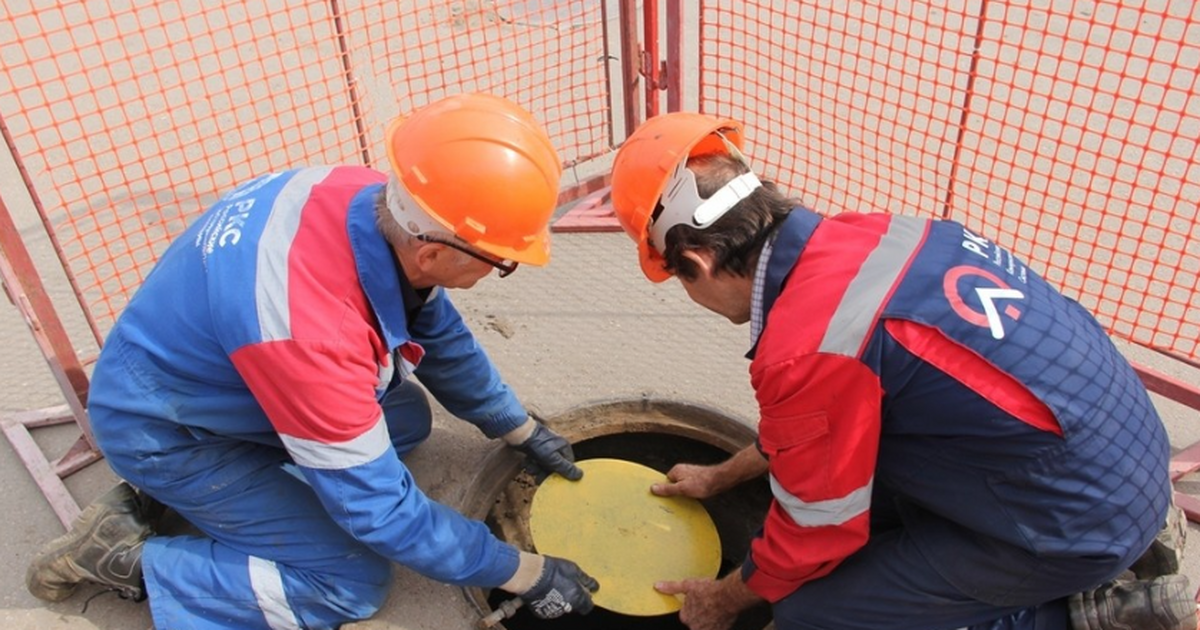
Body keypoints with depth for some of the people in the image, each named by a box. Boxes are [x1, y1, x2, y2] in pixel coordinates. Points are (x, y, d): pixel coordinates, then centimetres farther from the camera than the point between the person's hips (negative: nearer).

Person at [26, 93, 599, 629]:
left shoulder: (372, 200, -20)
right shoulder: (311, 327, -41)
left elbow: (439, 333, 0)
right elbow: (378, 508, -28)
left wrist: (522, 432, 8)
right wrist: (524, 574, -18)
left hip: (212, 380, 8)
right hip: (164, 430, -7)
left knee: (407, 418, 10)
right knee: (353, 583, -9)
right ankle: (125, 556, 0)